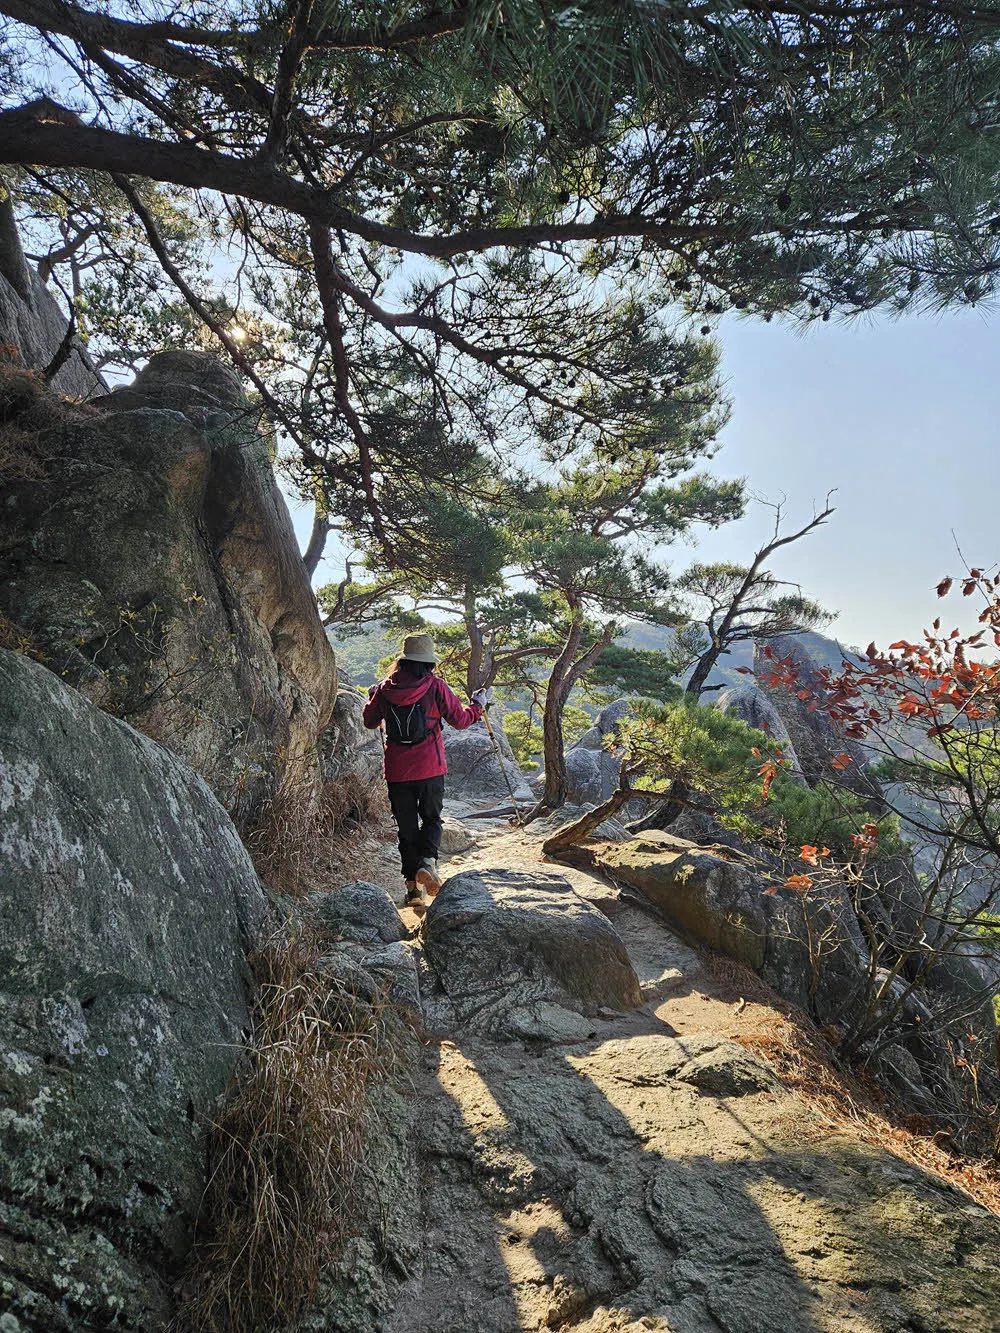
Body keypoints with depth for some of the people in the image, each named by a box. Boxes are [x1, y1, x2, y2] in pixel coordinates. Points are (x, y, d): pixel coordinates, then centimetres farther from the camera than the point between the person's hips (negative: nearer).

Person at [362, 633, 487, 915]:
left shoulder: (385, 688, -1)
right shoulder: (435, 686, -7)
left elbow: (370, 721, 14)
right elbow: (461, 720, -1)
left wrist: (374, 696, 32)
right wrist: (478, 705, 18)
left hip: (396, 771, 2)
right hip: (430, 768, -2)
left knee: (407, 827, 12)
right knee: (431, 819, 17)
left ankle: (413, 886, 11)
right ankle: (428, 862, -10)